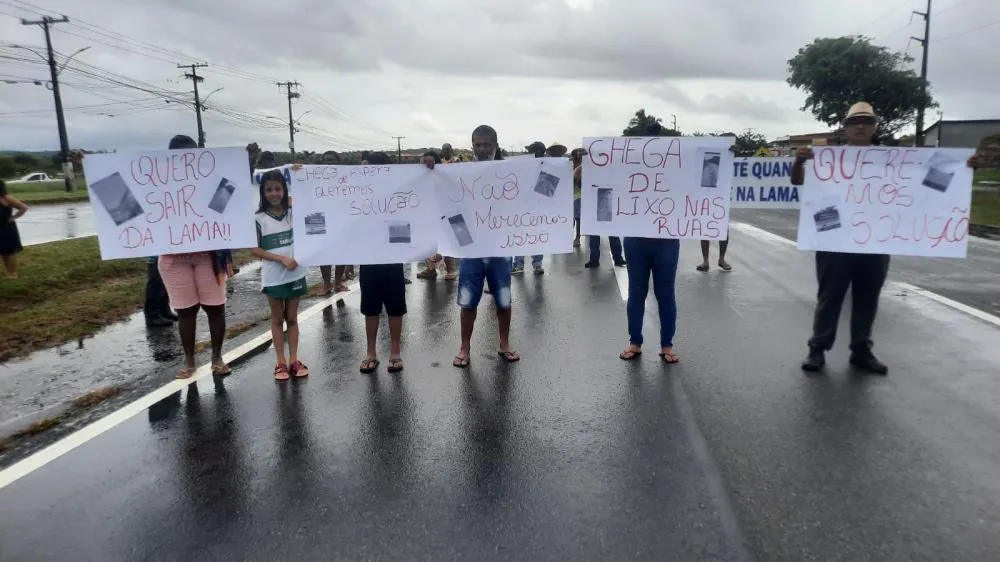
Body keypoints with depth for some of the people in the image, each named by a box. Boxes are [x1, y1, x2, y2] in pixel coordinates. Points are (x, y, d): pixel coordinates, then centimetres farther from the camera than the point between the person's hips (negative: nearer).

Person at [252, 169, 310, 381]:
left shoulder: (293, 212, 1)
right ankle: (281, 363, 16)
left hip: (295, 274, 2)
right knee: (277, 320, 10)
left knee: (292, 318, 11)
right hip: (273, 277, -2)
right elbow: (255, 249, -7)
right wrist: (281, 259, -17)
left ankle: (294, 360, 18)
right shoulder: (259, 218, -6)